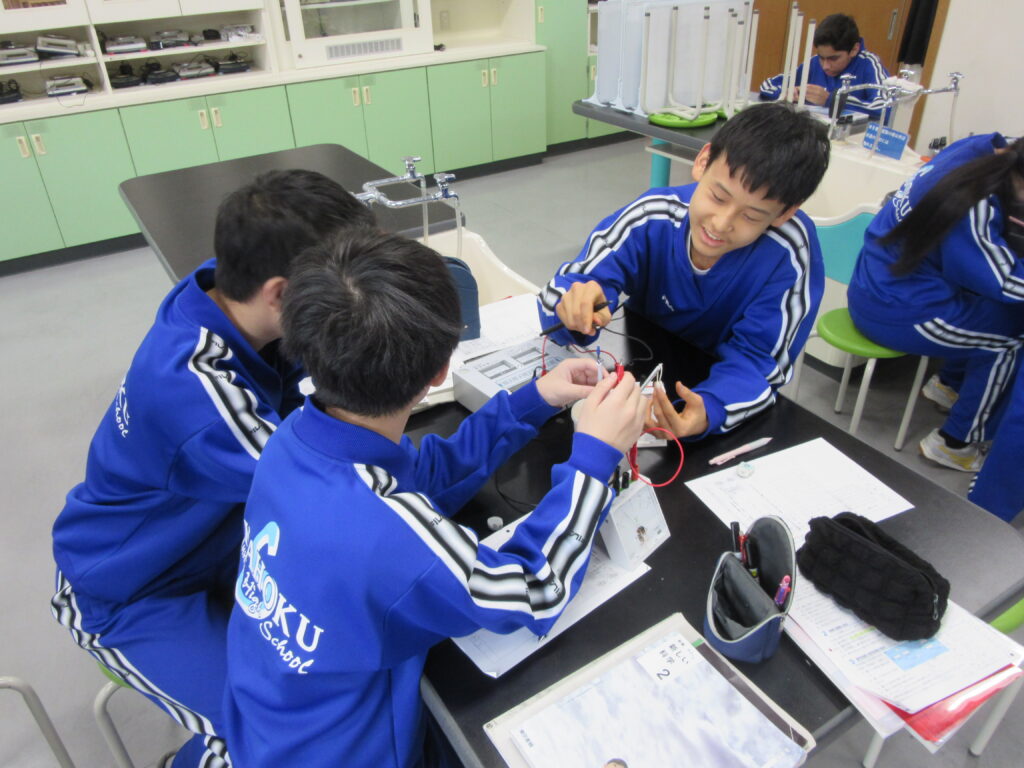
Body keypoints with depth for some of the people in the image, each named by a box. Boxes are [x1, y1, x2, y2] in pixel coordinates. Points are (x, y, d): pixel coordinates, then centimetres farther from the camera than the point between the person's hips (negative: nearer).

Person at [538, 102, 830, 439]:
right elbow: (570, 284, -20)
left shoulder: (789, 253, -25)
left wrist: (709, 411, -43)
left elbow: (755, 360, -22)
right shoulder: (652, 216, -22)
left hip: (719, 394, 0)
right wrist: (578, 307, -45)